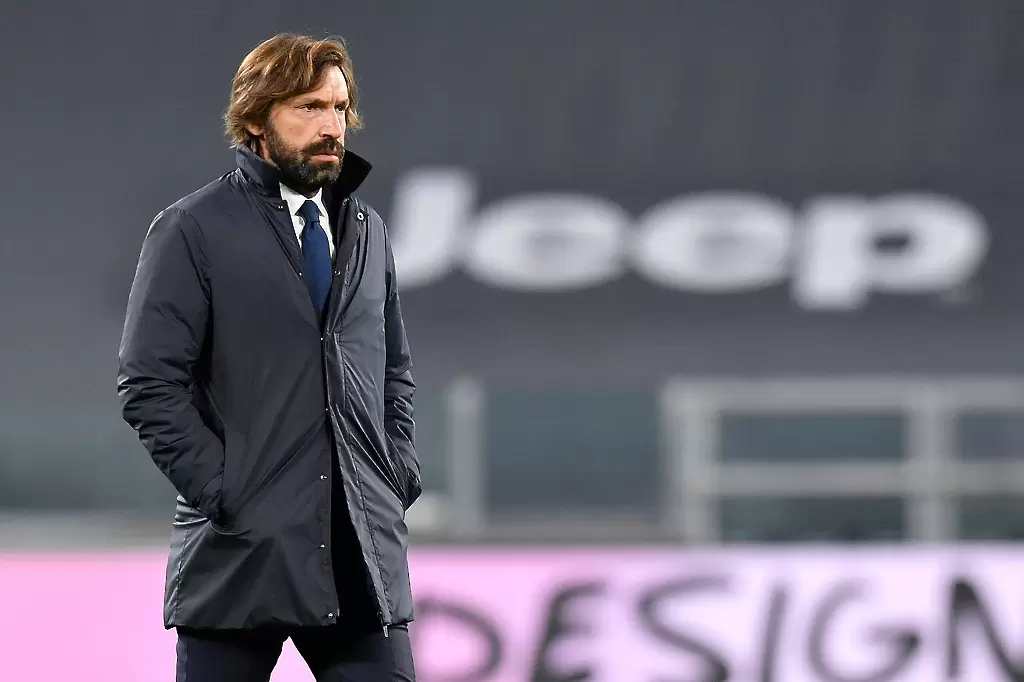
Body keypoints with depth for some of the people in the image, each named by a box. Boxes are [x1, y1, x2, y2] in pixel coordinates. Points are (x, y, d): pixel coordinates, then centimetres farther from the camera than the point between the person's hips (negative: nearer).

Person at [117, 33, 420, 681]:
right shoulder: (193, 230, -3)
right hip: (243, 548, -4)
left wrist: (400, 476, 9)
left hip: (365, 549, 5)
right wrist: (222, 491, -12)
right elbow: (149, 384, -8)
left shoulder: (367, 232, 15)